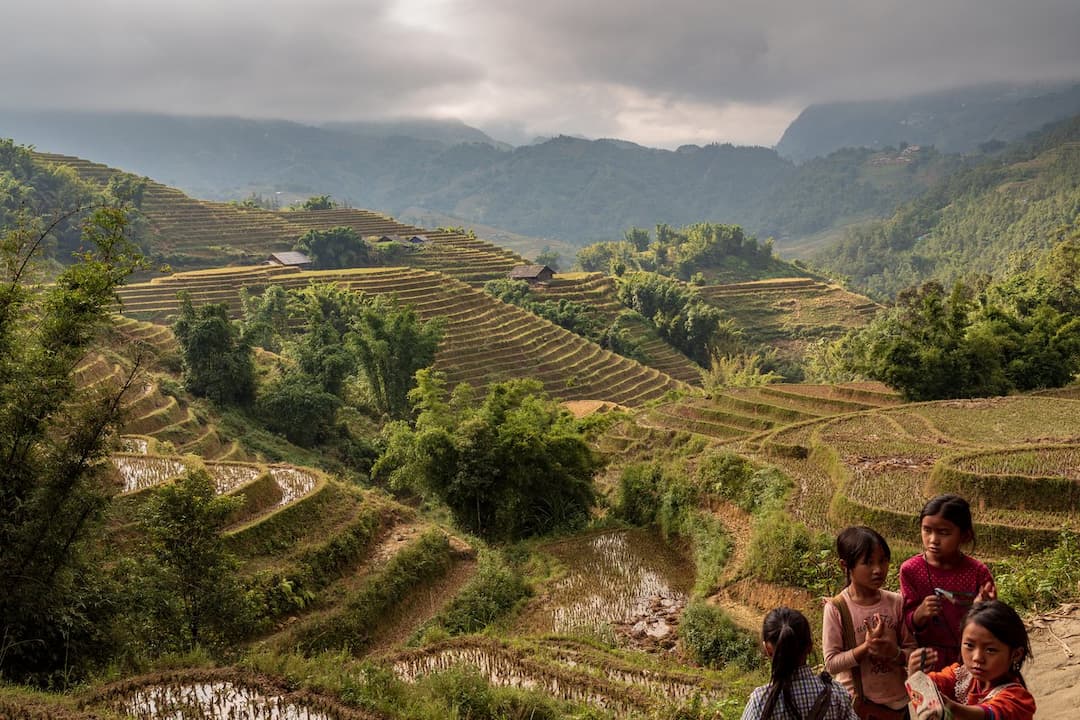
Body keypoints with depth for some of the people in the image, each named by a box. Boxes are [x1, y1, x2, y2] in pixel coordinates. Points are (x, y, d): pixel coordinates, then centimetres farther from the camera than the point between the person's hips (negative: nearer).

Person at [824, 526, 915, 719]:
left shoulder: (896, 603, -6)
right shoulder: (836, 609, -13)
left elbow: (912, 651, 1)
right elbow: (831, 663, -13)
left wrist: (895, 653, -20)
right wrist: (866, 646, -24)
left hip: (898, 702, 3)